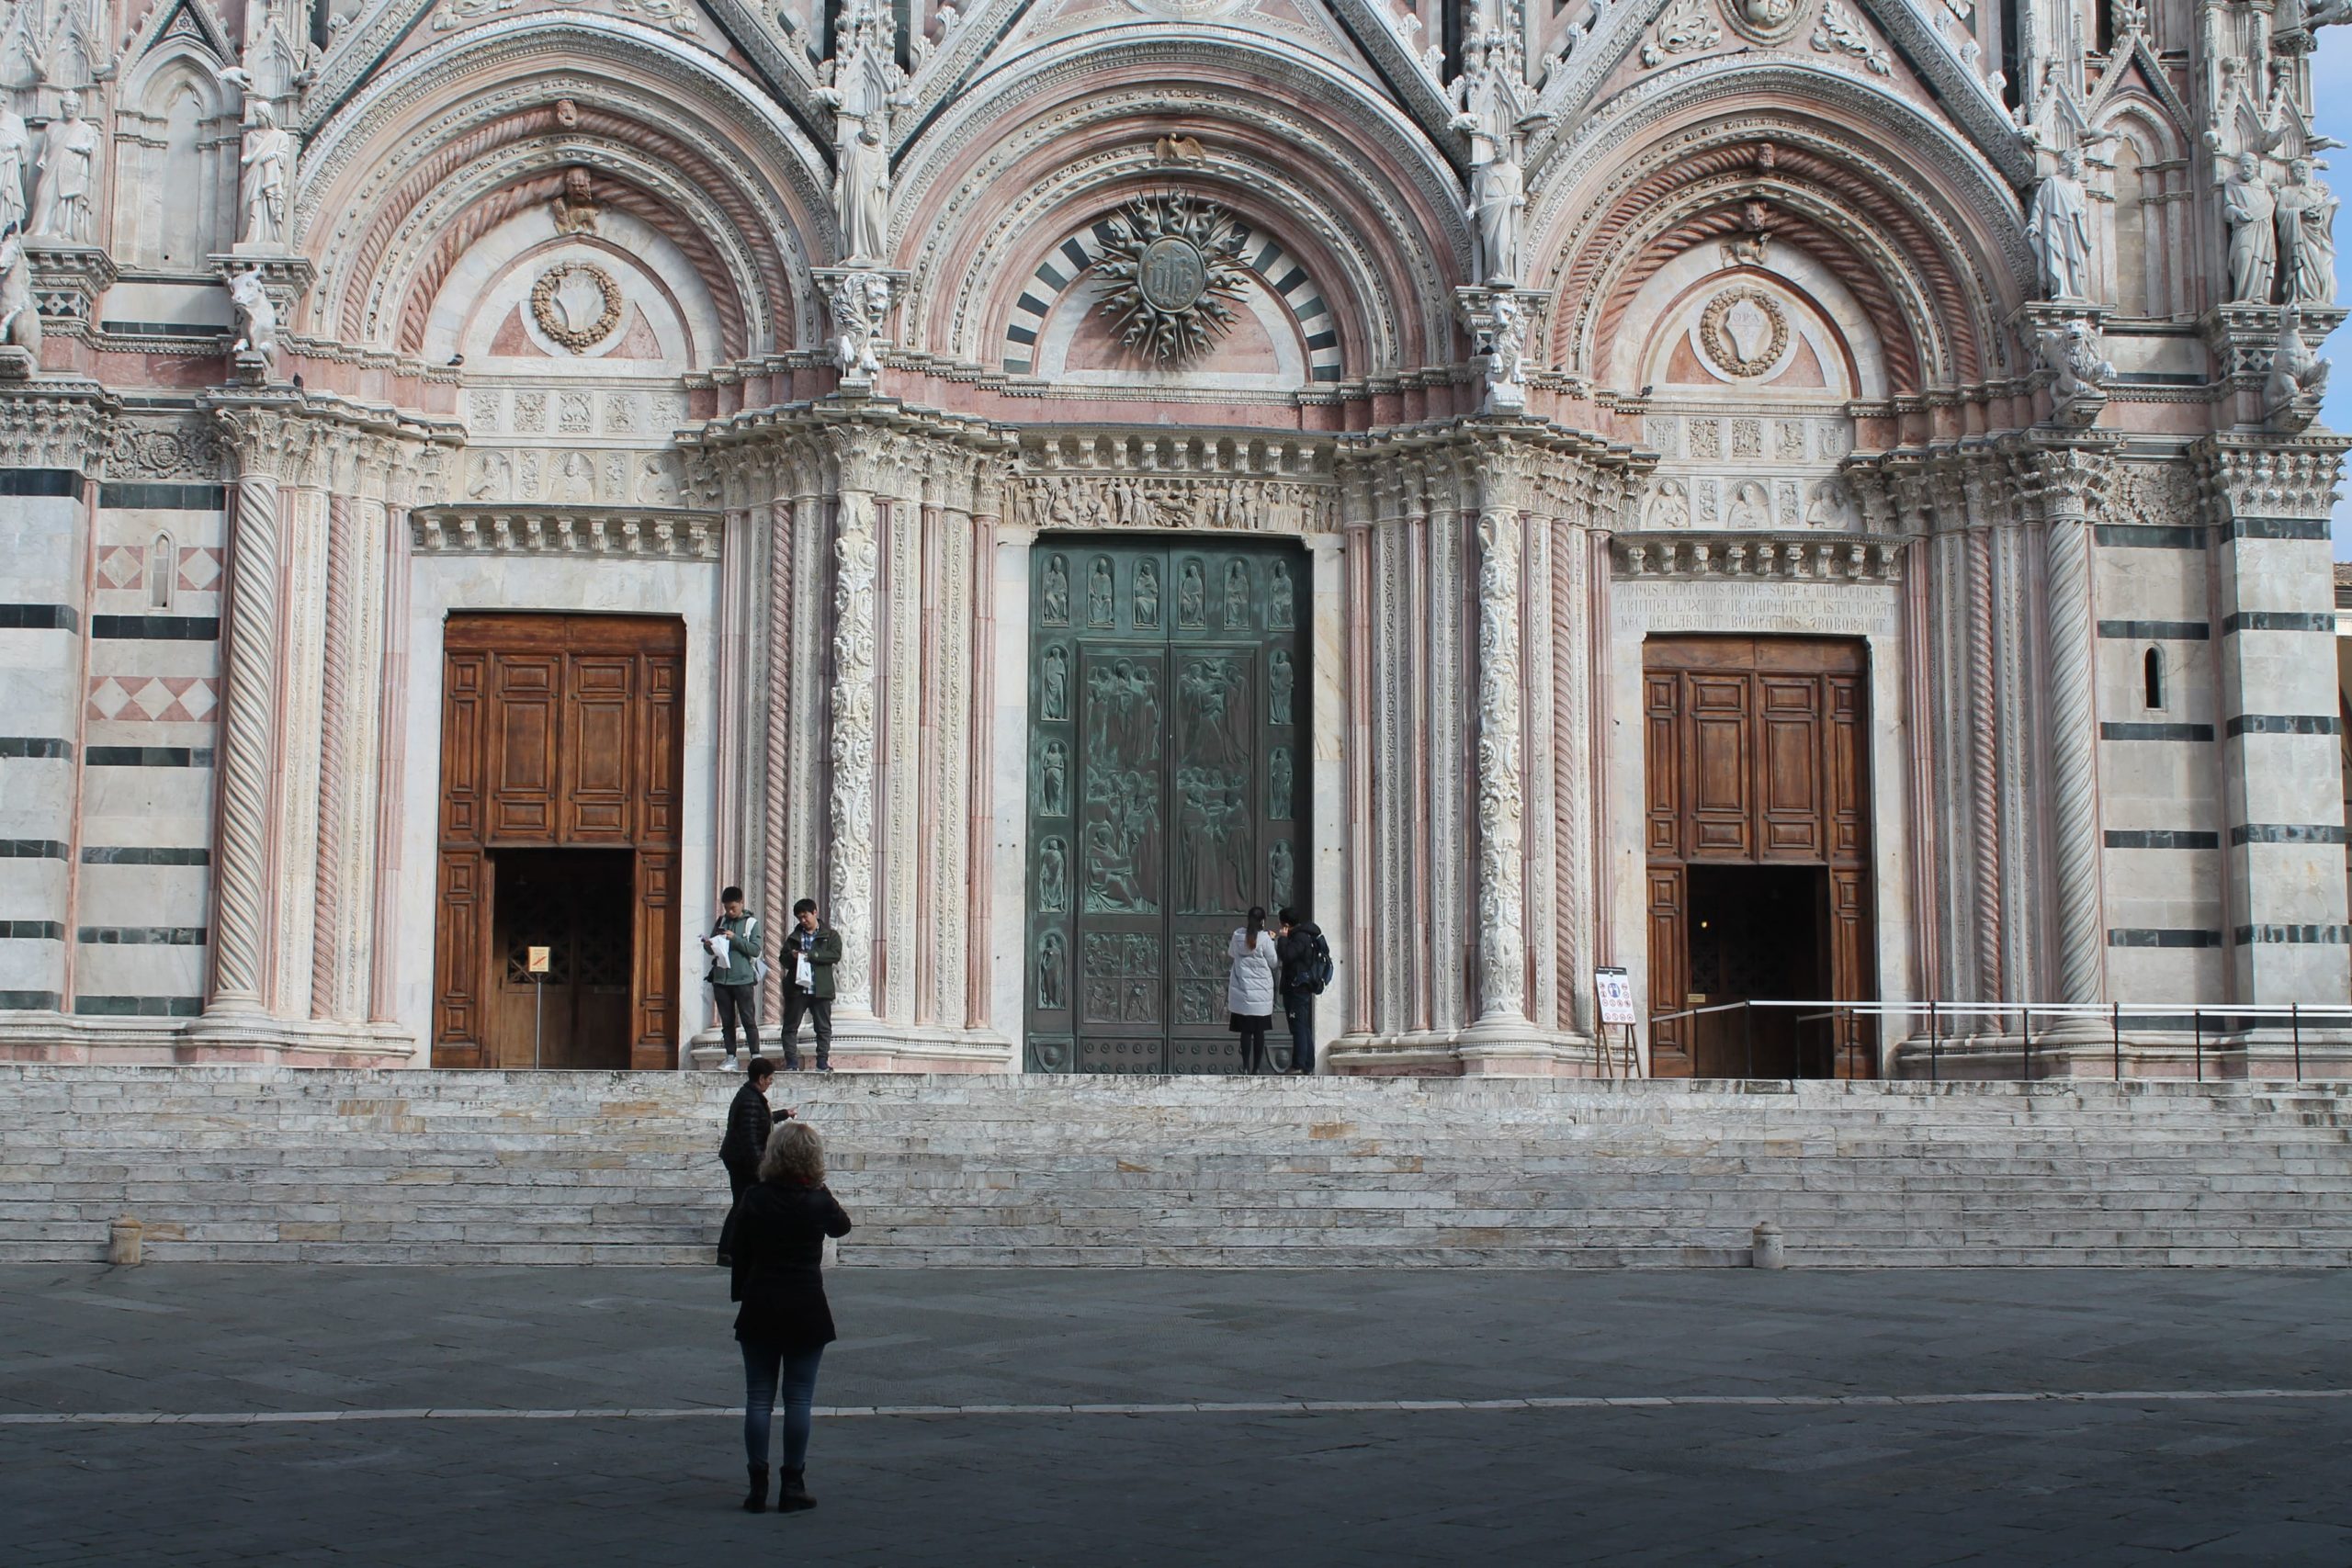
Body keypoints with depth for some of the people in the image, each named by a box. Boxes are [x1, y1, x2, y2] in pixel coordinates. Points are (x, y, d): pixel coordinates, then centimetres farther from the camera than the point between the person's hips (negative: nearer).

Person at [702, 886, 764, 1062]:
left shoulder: (751, 923, 1)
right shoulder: (721, 922, 12)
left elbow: (755, 949, -8)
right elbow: (712, 950, 15)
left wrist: (734, 938, -17)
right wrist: (708, 945, -7)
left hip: (743, 980, -4)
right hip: (721, 979, 4)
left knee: (748, 1019, -4)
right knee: (727, 1021, 7)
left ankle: (756, 1058, -3)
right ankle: (731, 1057, 11)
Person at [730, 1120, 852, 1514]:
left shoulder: (754, 1199, -3)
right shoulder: (818, 1201, -8)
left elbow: (740, 1253, 2)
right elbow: (842, 1227, 14)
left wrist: (738, 1294, 13)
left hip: (760, 1309, 2)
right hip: (806, 1311, -1)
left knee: (758, 1398, 7)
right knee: (798, 1399, 4)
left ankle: (758, 1487, 7)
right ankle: (792, 1488, 6)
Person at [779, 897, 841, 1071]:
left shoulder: (830, 935, 5)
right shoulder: (794, 936, 15)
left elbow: (835, 955, -9)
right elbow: (783, 957, 17)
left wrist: (810, 955, -16)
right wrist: (791, 956, -6)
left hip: (820, 989, -2)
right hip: (797, 987, 2)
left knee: (824, 1028, 0)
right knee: (790, 1027, 0)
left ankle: (823, 1062, 5)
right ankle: (791, 1063, 2)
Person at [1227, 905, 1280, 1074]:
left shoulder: (1238, 936, 0)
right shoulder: (1265, 938, -11)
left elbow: (1231, 954, 17)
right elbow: (1273, 963, -2)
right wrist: (1272, 941, 7)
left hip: (1242, 991, 2)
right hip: (1261, 992, -2)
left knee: (1245, 1031, 6)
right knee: (1259, 1031, 6)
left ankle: (1246, 1067, 4)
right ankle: (1256, 1068, 7)